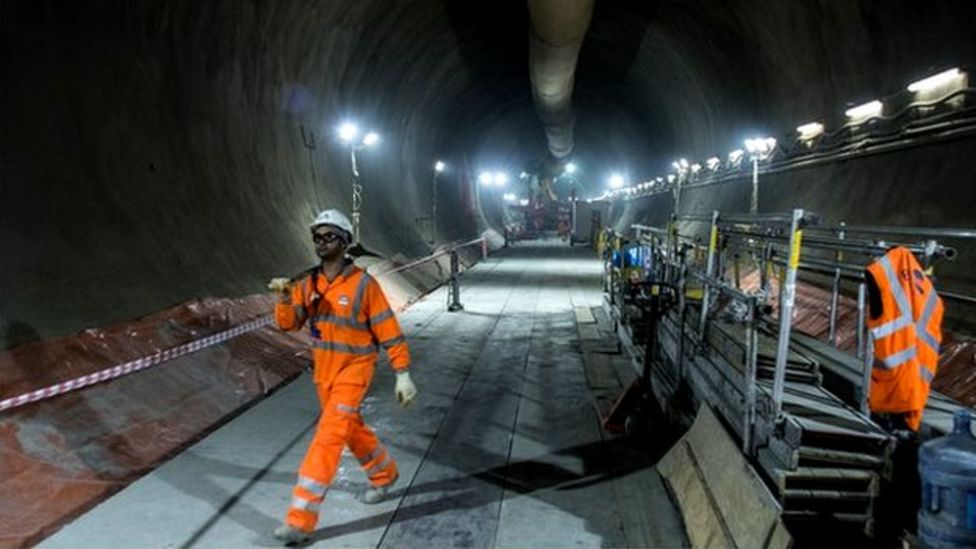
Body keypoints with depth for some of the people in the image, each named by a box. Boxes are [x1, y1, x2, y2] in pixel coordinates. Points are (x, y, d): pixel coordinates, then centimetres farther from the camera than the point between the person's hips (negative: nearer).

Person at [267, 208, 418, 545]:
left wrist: (403, 374, -13)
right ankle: (384, 474, 45)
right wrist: (286, 300, -27)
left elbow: (388, 331, -12)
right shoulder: (308, 284, 1)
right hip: (323, 371, 6)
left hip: (353, 370, -6)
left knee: (327, 437, -12)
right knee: (352, 429, 21)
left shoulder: (363, 284, -15)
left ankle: (302, 519, -6)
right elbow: (289, 323, -5)